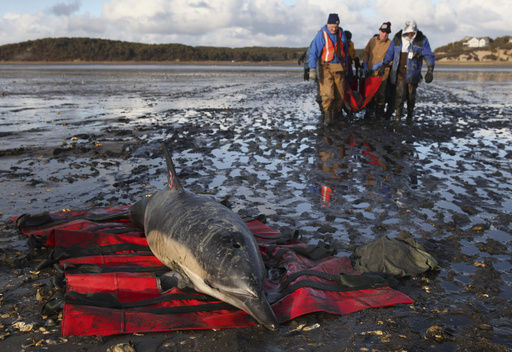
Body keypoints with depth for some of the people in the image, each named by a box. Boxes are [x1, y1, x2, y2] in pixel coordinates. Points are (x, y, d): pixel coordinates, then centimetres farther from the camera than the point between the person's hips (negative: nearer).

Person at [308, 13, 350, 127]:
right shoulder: (321, 35, -9)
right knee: (327, 93, -14)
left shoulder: (341, 34, 7)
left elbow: (345, 51, 18)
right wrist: (312, 69, -19)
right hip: (326, 68, -4)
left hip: (339, 68, 5)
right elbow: (313, 52, -12)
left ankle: (336, 113, 23)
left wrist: (346, 67, 19)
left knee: (340, 93, 6)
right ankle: (327, 115, -7)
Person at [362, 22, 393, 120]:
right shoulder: (372, 41, 7)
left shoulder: (390, 44, -3)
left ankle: (379, 114, 11)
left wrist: (379, 64, -18)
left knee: (380, 93, 0)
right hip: (369, 72, 3)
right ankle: (369, 112, 22)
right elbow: (365, 53, 11)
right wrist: (365, 66, 1)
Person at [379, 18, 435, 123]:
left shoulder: (422, 40, -3)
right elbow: (389, 53, 13)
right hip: (400, 72, 0)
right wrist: (383, 67, 17)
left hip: (412, 73, 0)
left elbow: (429, 56, -4)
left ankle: (410, 116, 25)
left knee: (411, 95, 8)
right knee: (400, 94, -12)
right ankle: (397, 116, -4)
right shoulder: (397, 38, 2)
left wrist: (430, 71, -15)